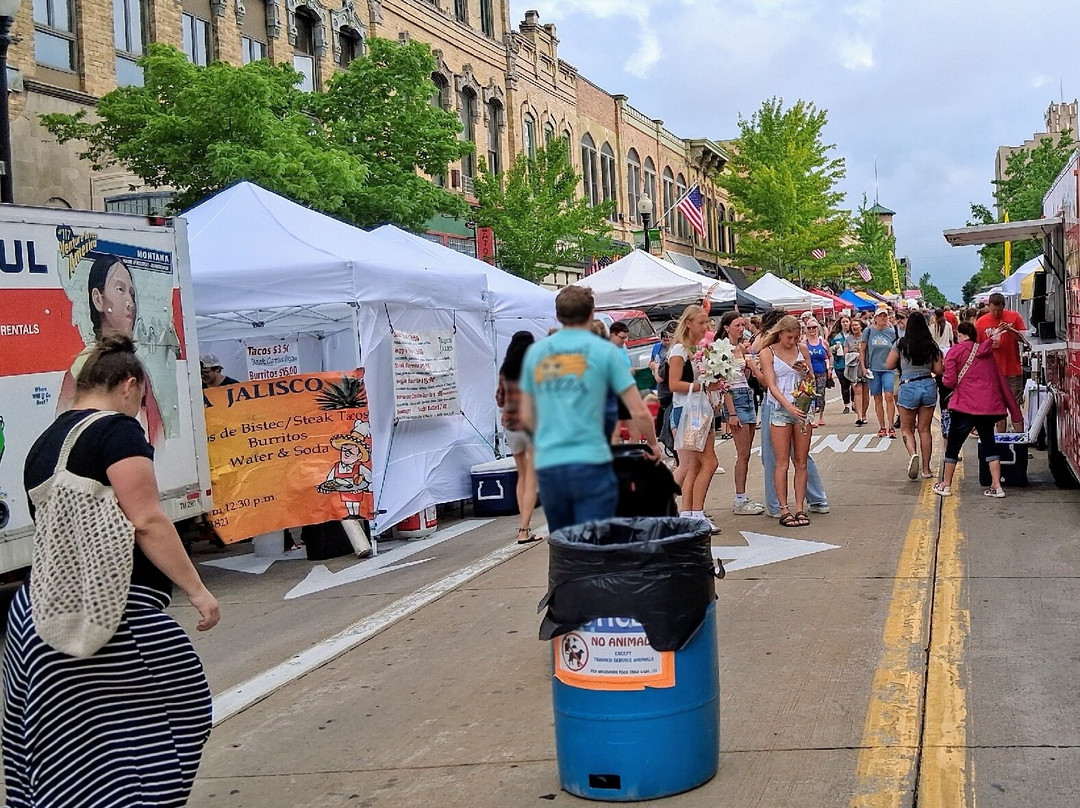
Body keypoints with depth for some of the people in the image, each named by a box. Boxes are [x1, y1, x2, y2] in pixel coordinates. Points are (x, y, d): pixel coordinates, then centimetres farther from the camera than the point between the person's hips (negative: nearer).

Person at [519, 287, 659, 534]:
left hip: (547, 466, 4)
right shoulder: (604, 350, 0)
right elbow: (639, 413, 0)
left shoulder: (535, 352, 11)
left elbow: (526, 417, 18)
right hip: (590, 464, -4)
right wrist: (653, 444, 18)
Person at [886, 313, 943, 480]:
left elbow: (889, 365, 0)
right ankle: (926, 469, 14)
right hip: (928, 385, 2)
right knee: (925, 429, 11)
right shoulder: (932, 346, 3)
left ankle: (913, 454, -19)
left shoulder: (901, 344, -3)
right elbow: (938, 370, 4)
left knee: (907, 429, 10)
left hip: (908, 386, -2)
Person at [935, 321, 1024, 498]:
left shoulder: (956, 350, 0)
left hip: (966, 405, -5)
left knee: (953, 444, 9)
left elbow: (950, 382, -8)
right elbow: (1003, 383, 15)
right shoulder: (987, 352, 17)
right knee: (989, 443, 14)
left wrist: (944, 379, 18)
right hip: (989, 405, 5)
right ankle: (997, 486, 7)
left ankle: (946, 485, 17)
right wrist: (1016, 415, 17)